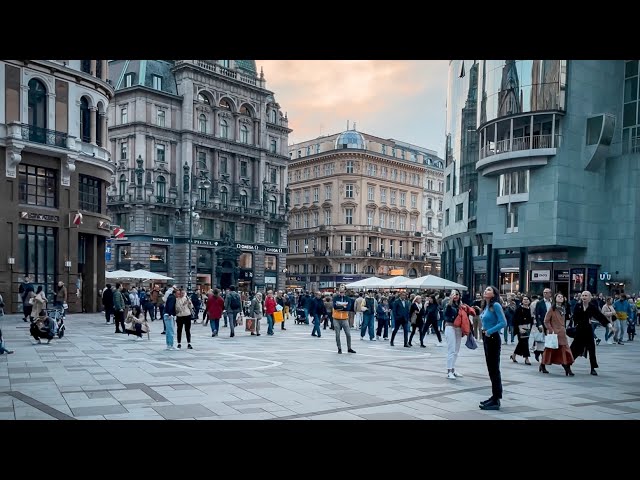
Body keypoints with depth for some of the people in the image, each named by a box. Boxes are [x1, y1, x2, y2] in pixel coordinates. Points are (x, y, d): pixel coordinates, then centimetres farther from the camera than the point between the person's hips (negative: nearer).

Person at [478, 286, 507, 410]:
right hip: (486, 338, 9)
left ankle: (496, 401, 1)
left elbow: (503, 323, -20)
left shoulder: (495, 305, -14)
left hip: (493, 339, -9)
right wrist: (484, 330, 4)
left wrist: (490, 331, -17)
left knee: (494, 369, -4)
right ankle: (494, 396, 23)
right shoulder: (486, 306, 10)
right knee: (491, 368, 14)